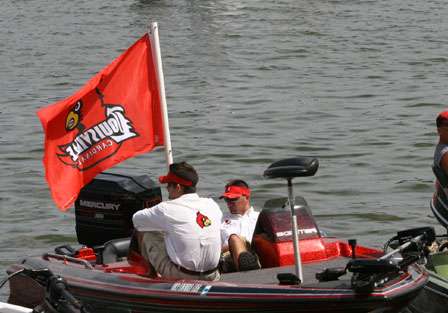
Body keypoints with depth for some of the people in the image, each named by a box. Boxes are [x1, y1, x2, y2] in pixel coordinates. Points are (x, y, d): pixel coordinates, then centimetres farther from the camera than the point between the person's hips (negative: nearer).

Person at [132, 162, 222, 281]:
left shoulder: (167, 209, -14)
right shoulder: (212, 205, 0)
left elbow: (136, 219, 2)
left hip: (180, 276, -5)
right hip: (211, 276, 5)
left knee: (146, 234, 13)